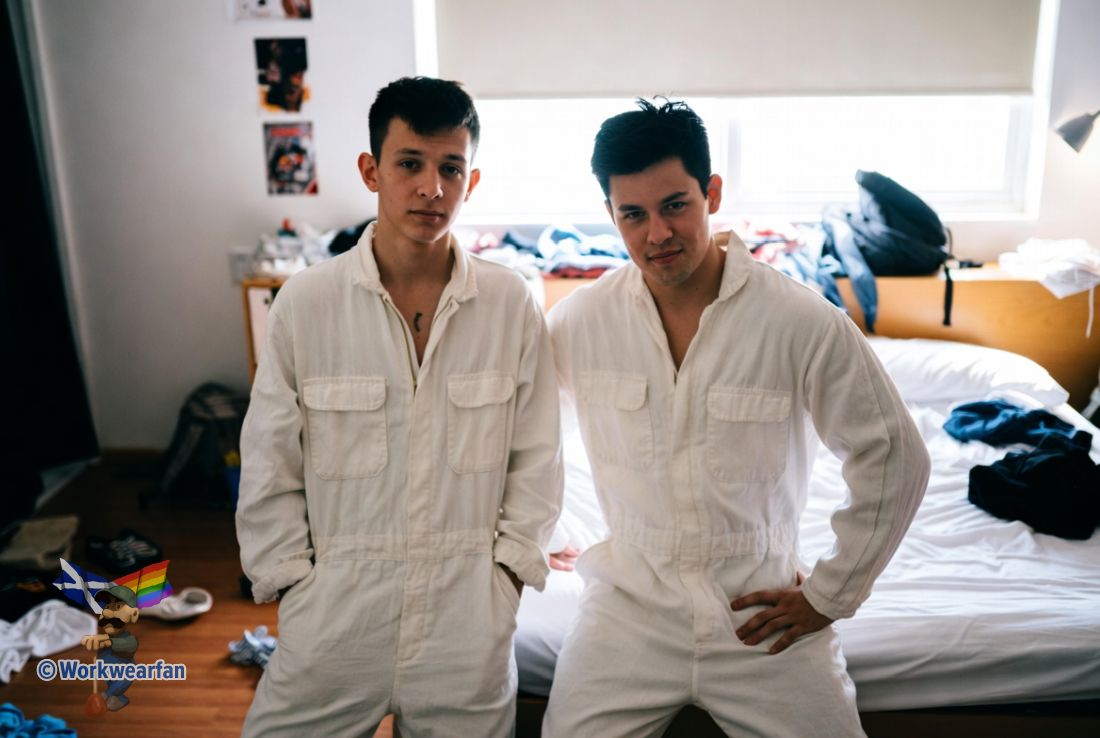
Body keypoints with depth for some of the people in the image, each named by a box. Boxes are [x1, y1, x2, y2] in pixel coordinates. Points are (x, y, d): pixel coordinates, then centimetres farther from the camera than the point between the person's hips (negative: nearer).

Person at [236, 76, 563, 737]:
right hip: (333, 613, 0)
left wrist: (505, 574, -1)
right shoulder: (304, 304, -7)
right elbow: (269, 471, 0)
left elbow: (536, 460, 2)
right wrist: (297, 586, -1)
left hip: (469, 618, 1)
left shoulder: (513, 304, -5)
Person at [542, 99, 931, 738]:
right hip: (629, 607, 1)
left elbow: (896, 459, -5)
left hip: (764, 613, 0)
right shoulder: (578, 321, -7)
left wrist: (829, 596, -2)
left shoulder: (805, 322, -13)